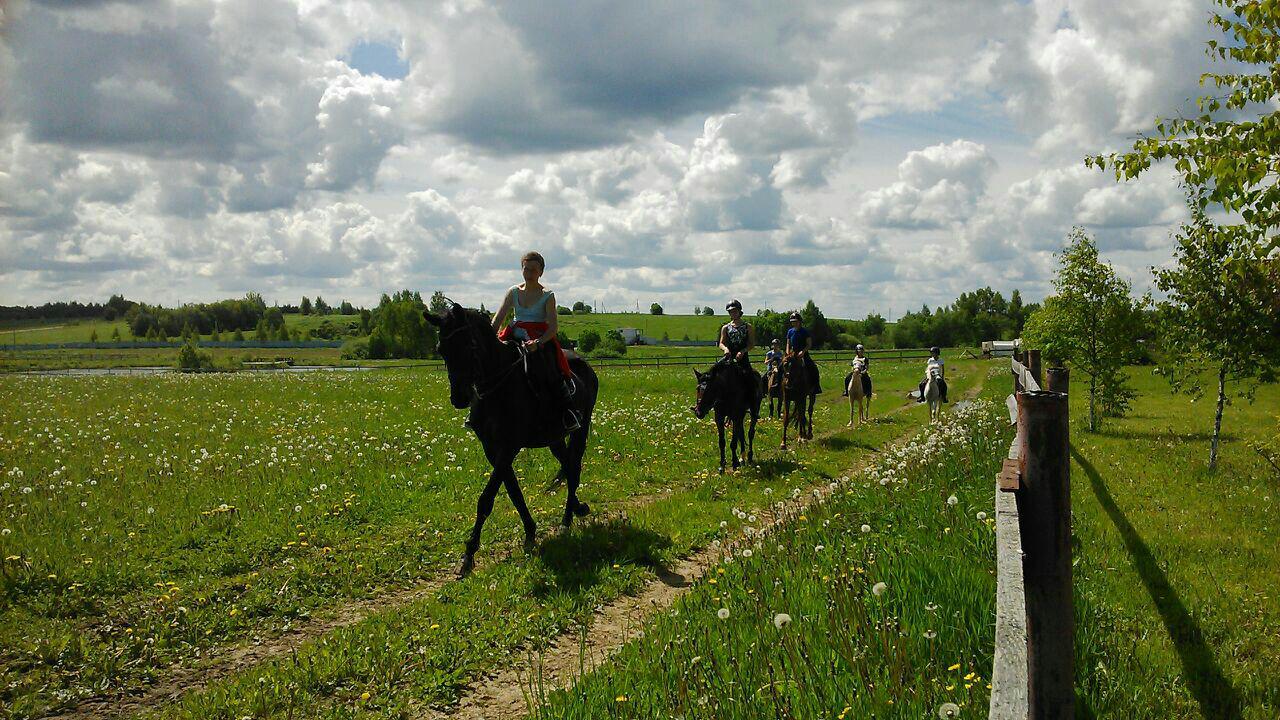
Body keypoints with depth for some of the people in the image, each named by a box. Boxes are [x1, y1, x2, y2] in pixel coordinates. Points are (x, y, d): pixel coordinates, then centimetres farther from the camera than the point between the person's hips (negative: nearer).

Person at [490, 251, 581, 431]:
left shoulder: (547, 296, -2)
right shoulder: (513, 292, 10)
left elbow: (553, 328, -10)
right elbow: (498, 319, 4)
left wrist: (537, 342, -29)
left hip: (540, 338, -4)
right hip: (515, 338, 4)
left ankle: (569, 412, -21)